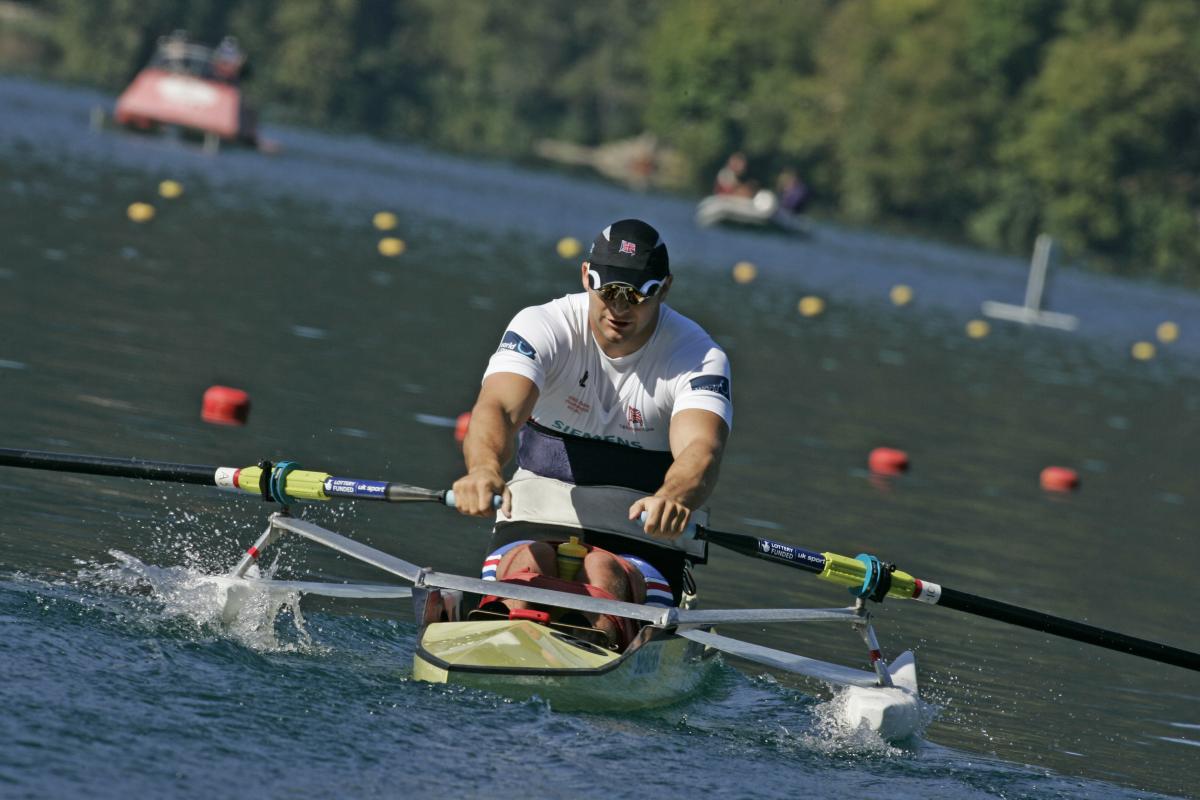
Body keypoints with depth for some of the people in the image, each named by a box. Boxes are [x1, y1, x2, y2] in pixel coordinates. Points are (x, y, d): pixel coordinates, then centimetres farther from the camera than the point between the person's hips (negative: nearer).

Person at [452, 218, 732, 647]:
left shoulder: (698, 358, -9)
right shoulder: (542, 327, -8)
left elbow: (701, 450, -29)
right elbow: (498, 407, -27)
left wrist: (673, 499, -55)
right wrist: (485, 469, -52)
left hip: (641, 532, 0)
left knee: (604, 575, -33)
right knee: (527, 563, -33)